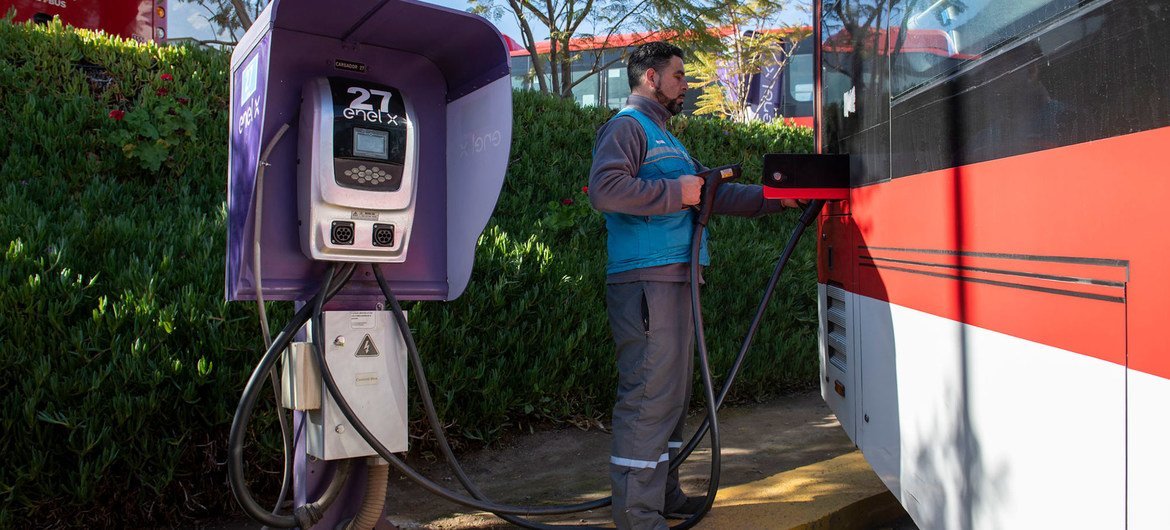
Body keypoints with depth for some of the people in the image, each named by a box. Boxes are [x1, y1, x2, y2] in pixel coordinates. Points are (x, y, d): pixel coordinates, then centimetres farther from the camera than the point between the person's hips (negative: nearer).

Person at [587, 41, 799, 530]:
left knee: (672, 393, 16)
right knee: (648, 396, -11)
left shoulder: (664, 139, 26)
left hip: (676, 280, 11)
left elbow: (710, 193, 29)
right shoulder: (627, 126, -5)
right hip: (645, 281, -11)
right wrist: (674, 193, -15)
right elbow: (604, 188, -21)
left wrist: (771, 198, 23)